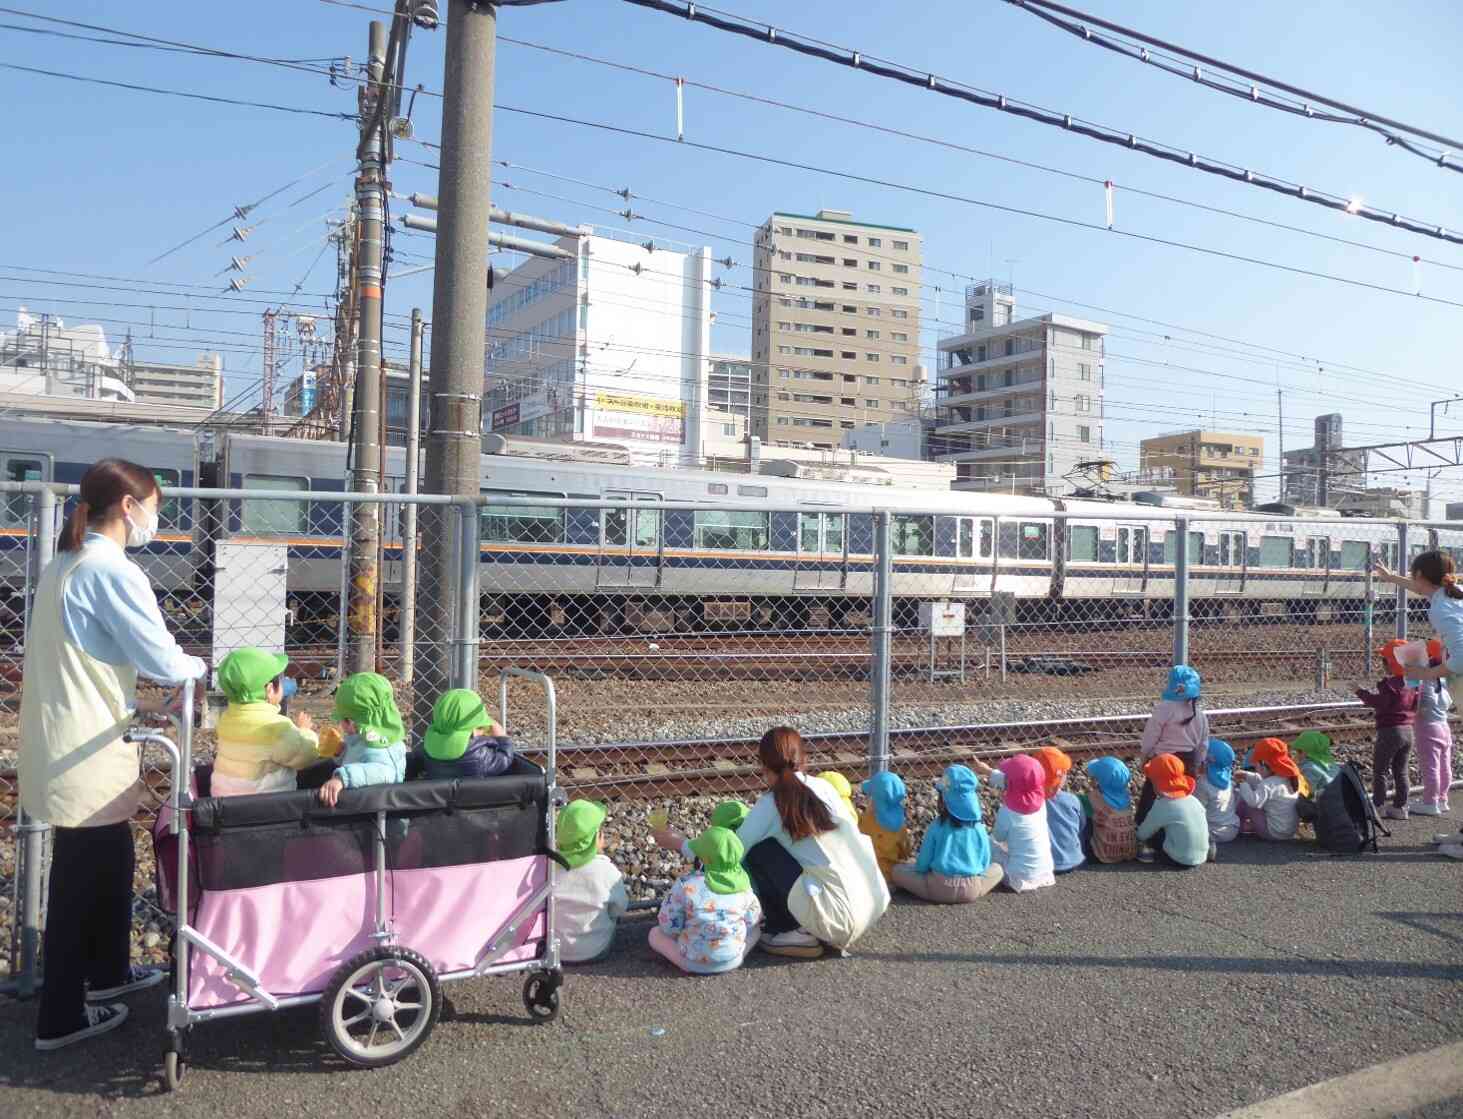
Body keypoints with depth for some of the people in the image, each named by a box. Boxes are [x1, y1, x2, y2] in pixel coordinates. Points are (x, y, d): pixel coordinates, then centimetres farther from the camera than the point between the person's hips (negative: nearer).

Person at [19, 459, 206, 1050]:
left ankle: (106, 972, 37)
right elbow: (162, 661, -19)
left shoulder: (65, 565, 12)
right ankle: (60, 1018, 14)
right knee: (80, 878, 2)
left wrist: (133, 708, 17)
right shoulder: (112, 571, -19)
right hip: (84, 753, -10)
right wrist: (203, 667, 1)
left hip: (64, 737, 10)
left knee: (112, 858, 21)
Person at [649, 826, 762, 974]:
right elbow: (753, 920, 3)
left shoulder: (685, 885, -19)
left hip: (693, 963, -2)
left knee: (655, 933, 18)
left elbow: (669, 927, -11)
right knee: (755, 929, 28)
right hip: (733, 960, 2)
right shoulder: (743, 885, -10)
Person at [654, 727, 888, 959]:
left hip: (837, 917, -6)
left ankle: (789, 931, 8)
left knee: (759, 851, 3)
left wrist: (679, 843, 18)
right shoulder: (825, 787, 10)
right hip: (876, 905, 6)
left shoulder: (771, 804, -5)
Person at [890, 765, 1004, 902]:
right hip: (972, 890, 0)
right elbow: (985, 863, 7)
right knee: (997, 870, 28)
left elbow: (922, 865, -3)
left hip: (940, 889, 0)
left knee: (896, 871, 15)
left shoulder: (936, 826, -8)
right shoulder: (979, 827, -3)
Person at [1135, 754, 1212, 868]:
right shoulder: (1191, 798, 0)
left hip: (1182, 861, -5)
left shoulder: (1162, 806, -16)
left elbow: (1142, 834, -8)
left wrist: (1134, 835, 15)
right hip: (1202, 856, 5)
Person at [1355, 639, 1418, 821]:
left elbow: (1379, 702, -28)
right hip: (1408, 731, 8)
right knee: (1400, 771, 14)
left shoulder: (1389, 683, -18)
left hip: (1390, 731, -8)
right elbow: (1414, 706, 17)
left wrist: (1361, 692, -19)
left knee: (1380, 771, 1)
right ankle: (1400, 807, 18)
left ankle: (1379, 805, 1)